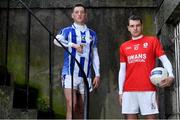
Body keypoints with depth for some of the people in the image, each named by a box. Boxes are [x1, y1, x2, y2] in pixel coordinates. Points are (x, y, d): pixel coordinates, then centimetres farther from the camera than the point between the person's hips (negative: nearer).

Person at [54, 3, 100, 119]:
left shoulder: (92, 34, 14)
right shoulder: (67, 31, 3)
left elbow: (95, 55, 15)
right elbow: (56, 40, -19)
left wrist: (97, 74, 9)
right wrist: (73, 45, -29)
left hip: (86, 76, 3)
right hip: (70, 74, -3)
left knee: (81, 109, 7)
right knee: (71, 105, -13)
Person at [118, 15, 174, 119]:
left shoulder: (152, 41, 7)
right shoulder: (124, 46, 15)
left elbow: (165, 60, 1)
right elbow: (122, 70, 16)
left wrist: (171, 76, -18)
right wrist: (120, 91, 10)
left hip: (148, 89, -3)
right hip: (128, 90, 3)